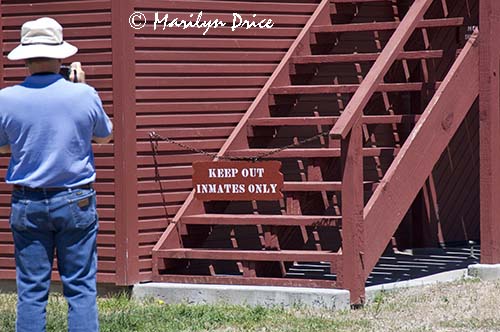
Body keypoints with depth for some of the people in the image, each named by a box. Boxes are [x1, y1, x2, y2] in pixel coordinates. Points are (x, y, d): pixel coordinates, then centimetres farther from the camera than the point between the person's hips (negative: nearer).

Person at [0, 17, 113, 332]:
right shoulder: (85, 95, -10)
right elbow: (105, 135, 10)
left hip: (28, 204, 1)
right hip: (76, 200, -1)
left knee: (31, 291, 6)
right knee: (81, 288, 5)